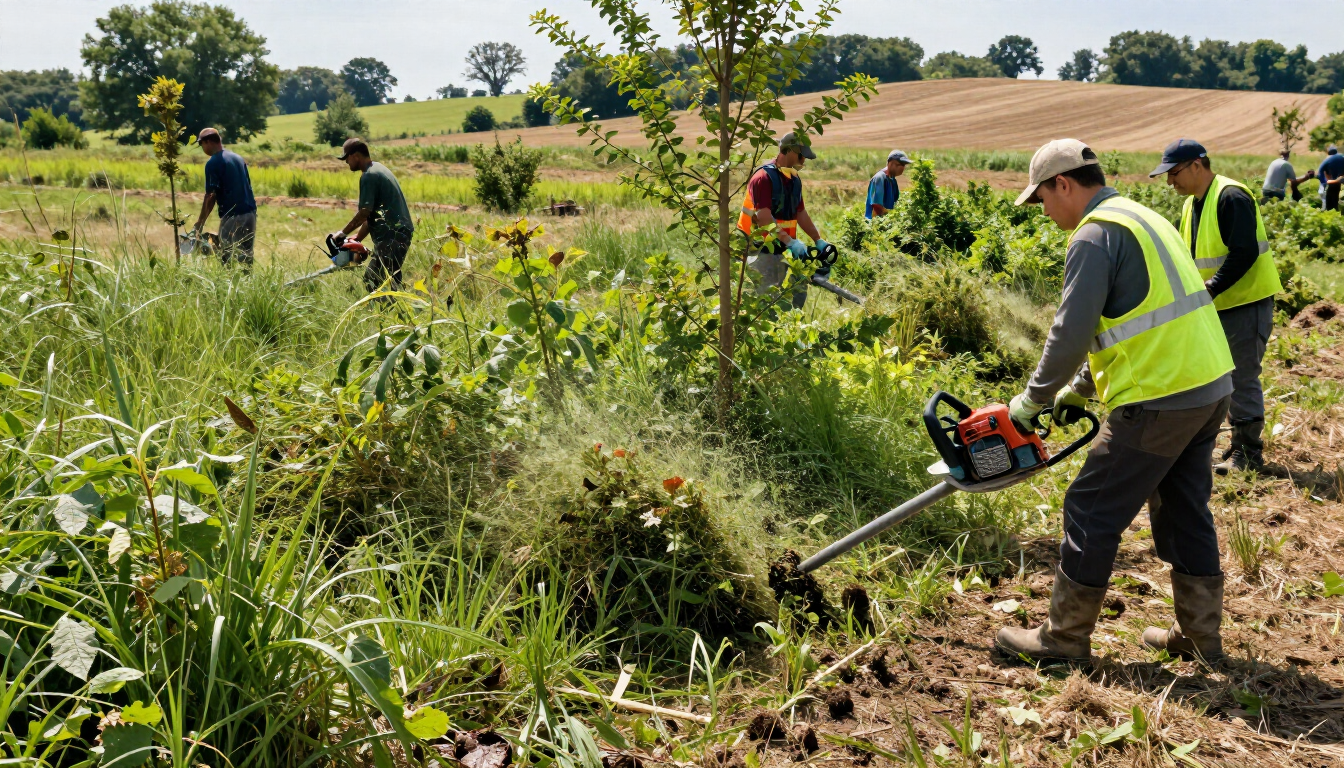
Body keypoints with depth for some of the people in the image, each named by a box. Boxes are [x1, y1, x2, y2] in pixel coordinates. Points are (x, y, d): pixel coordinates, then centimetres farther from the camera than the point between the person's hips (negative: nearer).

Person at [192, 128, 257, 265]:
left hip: (232, 216, -7)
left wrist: (200, 223, -4)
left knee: (227, 260, -2)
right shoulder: (238, 158, 15)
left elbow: (210, 196, -11)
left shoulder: (213, 163, -7)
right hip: (250, 213, 7)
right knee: (246, 257, 11)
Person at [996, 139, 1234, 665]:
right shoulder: (1144, 219, 18)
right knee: (1184, 511, 20)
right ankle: (1200, 634, 30)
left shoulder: (1095, 236, -12)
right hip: (1210, 387, 10)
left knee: (1092, 514, 1)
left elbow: (1072, 333, -17)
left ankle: (1064, 637, 12)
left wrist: (1033, 400, -4)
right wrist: (1081, 388, 25)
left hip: (1158, 401, -10)